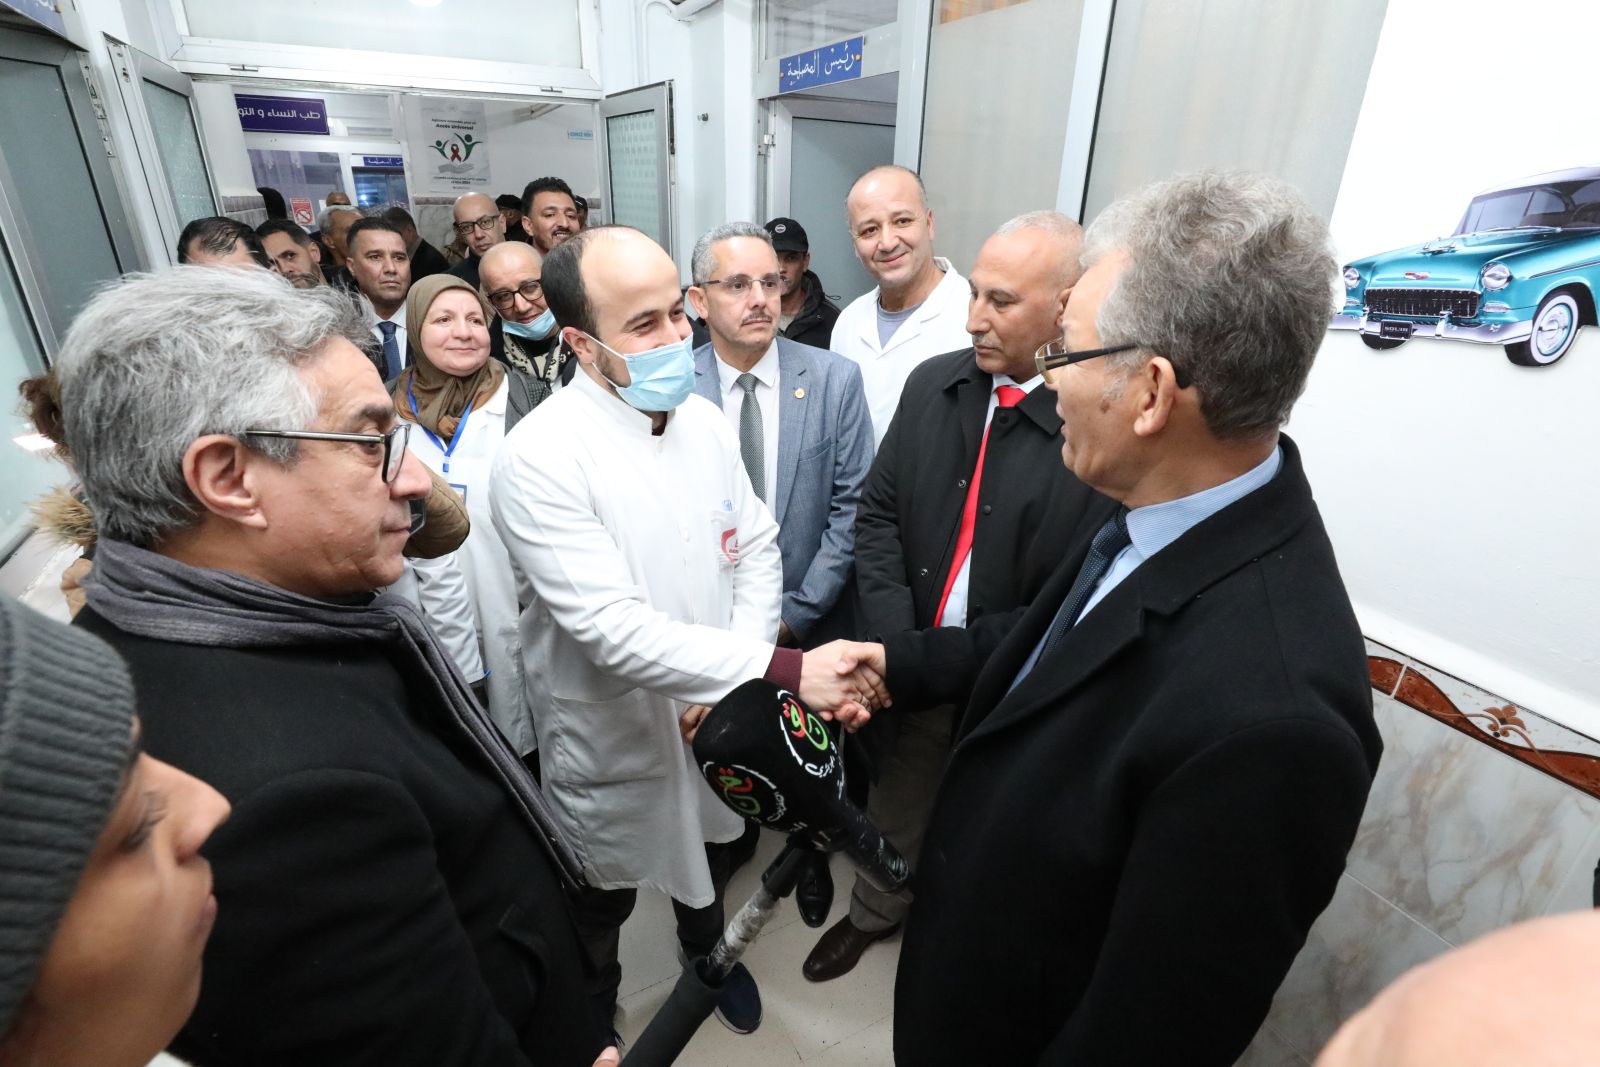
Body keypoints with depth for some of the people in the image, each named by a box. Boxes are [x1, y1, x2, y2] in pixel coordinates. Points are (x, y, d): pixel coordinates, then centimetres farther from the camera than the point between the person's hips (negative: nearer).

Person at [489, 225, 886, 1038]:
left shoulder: (704, 419, -5)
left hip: (717, 715, 5)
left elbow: (758, 545, 0)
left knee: (709, 856, 30)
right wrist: (779, 669, -36)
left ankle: (705, 946, 63)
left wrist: (737, 682, -13)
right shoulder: (538, 459, -26)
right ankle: (591, 1002, 55)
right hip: (613, 741, -5)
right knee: (603, 902, 23)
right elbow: (613, 628, -32)